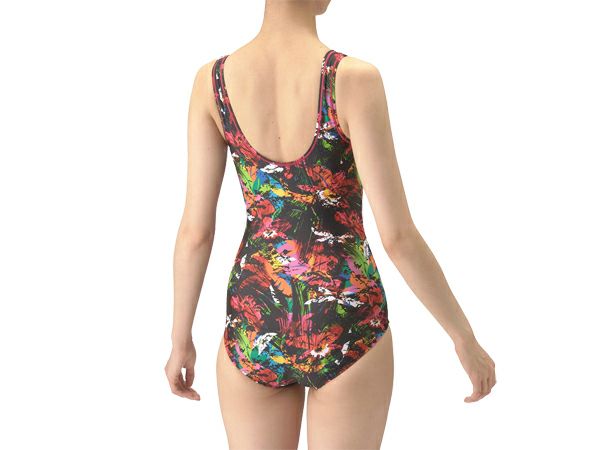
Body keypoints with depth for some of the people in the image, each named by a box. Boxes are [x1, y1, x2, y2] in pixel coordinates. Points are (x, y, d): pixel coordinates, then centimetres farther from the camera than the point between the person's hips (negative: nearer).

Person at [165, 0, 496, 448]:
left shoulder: (212, 80, -6)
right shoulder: (355, 79, -18)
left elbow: (195, 230, -3)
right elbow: (397, 235, -18)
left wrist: (181, 340, 11)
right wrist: (466, 339, -5)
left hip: (255, 327, 3)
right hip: (345, 327, -3)